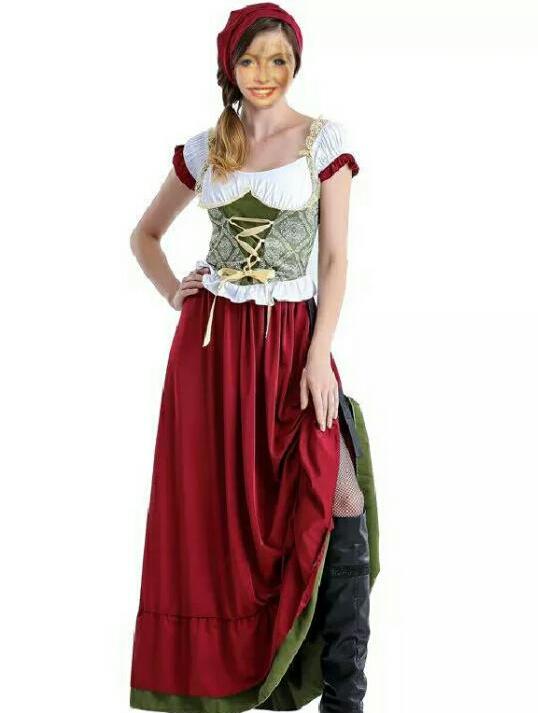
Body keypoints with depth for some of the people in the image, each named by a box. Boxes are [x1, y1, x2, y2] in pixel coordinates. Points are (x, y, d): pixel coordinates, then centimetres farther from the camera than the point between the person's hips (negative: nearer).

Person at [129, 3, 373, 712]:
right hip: (210, 342, 3)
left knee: (333, 501, -13)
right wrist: (173, 292, 6)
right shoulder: (203, 149, 10)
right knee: (215, 506, 4)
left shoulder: (324, 139, 1)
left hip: (291, 338, -3)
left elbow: (335, 257, -3)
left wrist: (319, 355, -12)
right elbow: (146, 234, 23)